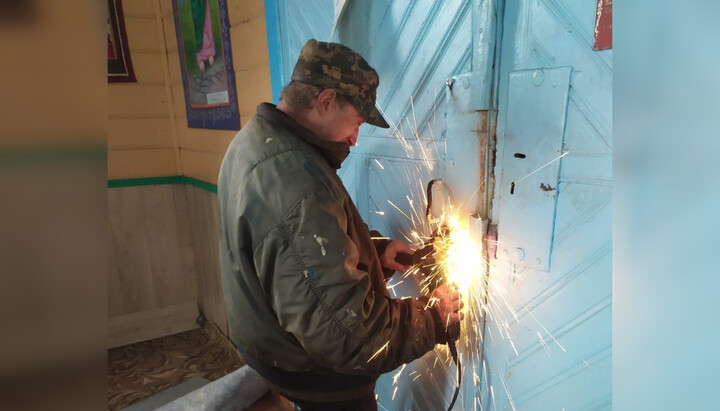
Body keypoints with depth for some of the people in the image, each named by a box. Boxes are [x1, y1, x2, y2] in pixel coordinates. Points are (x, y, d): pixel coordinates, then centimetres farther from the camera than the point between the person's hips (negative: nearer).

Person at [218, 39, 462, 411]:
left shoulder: (253, 140, -3)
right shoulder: (300, 189, -37)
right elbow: (345, 334, -33)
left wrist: (375, 251, -1)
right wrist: (431, 318, -18)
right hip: (318, 378, -8)